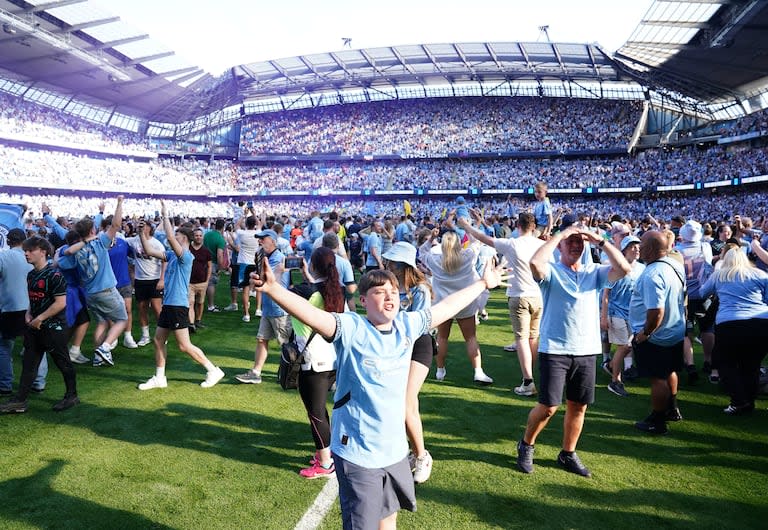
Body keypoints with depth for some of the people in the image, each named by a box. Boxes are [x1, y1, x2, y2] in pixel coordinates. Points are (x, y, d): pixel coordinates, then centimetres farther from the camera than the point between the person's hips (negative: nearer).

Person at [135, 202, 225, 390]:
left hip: (178, 306, -9)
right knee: (158, 340, 13)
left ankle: (213, 371, 3)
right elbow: (149, 251, 16)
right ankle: (159, 378, 23)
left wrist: (164, 215, -19)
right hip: (168, 304, 9)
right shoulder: (172, 255, 11)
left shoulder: (186, 256, -15)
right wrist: (141, 233, 10)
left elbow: (170, 237, -27)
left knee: (185, 346, -6)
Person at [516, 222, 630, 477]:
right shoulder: (551, 271, -5)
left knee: (578, 406, 13)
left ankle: (568, 454, 31)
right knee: (548, 405, -2)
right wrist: (560, 234, -18)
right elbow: (535, 262, -28)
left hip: (586, 351, 4)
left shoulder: (595, 272, 7)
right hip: (555, 350, -4)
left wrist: (600, 241, -9)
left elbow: (624, 268, -9)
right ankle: (526, 445, 23)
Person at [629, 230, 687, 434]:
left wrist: (645, 332, -19)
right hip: (676, 331, 9)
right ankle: (672, 409, 43)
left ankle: (657, 422, 20)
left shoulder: (652, 275, -30)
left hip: (655, 337, -9)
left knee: (658, 379, 5)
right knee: (669, 372, 25)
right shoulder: (676, 265, 0)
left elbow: (656, 311, -33)